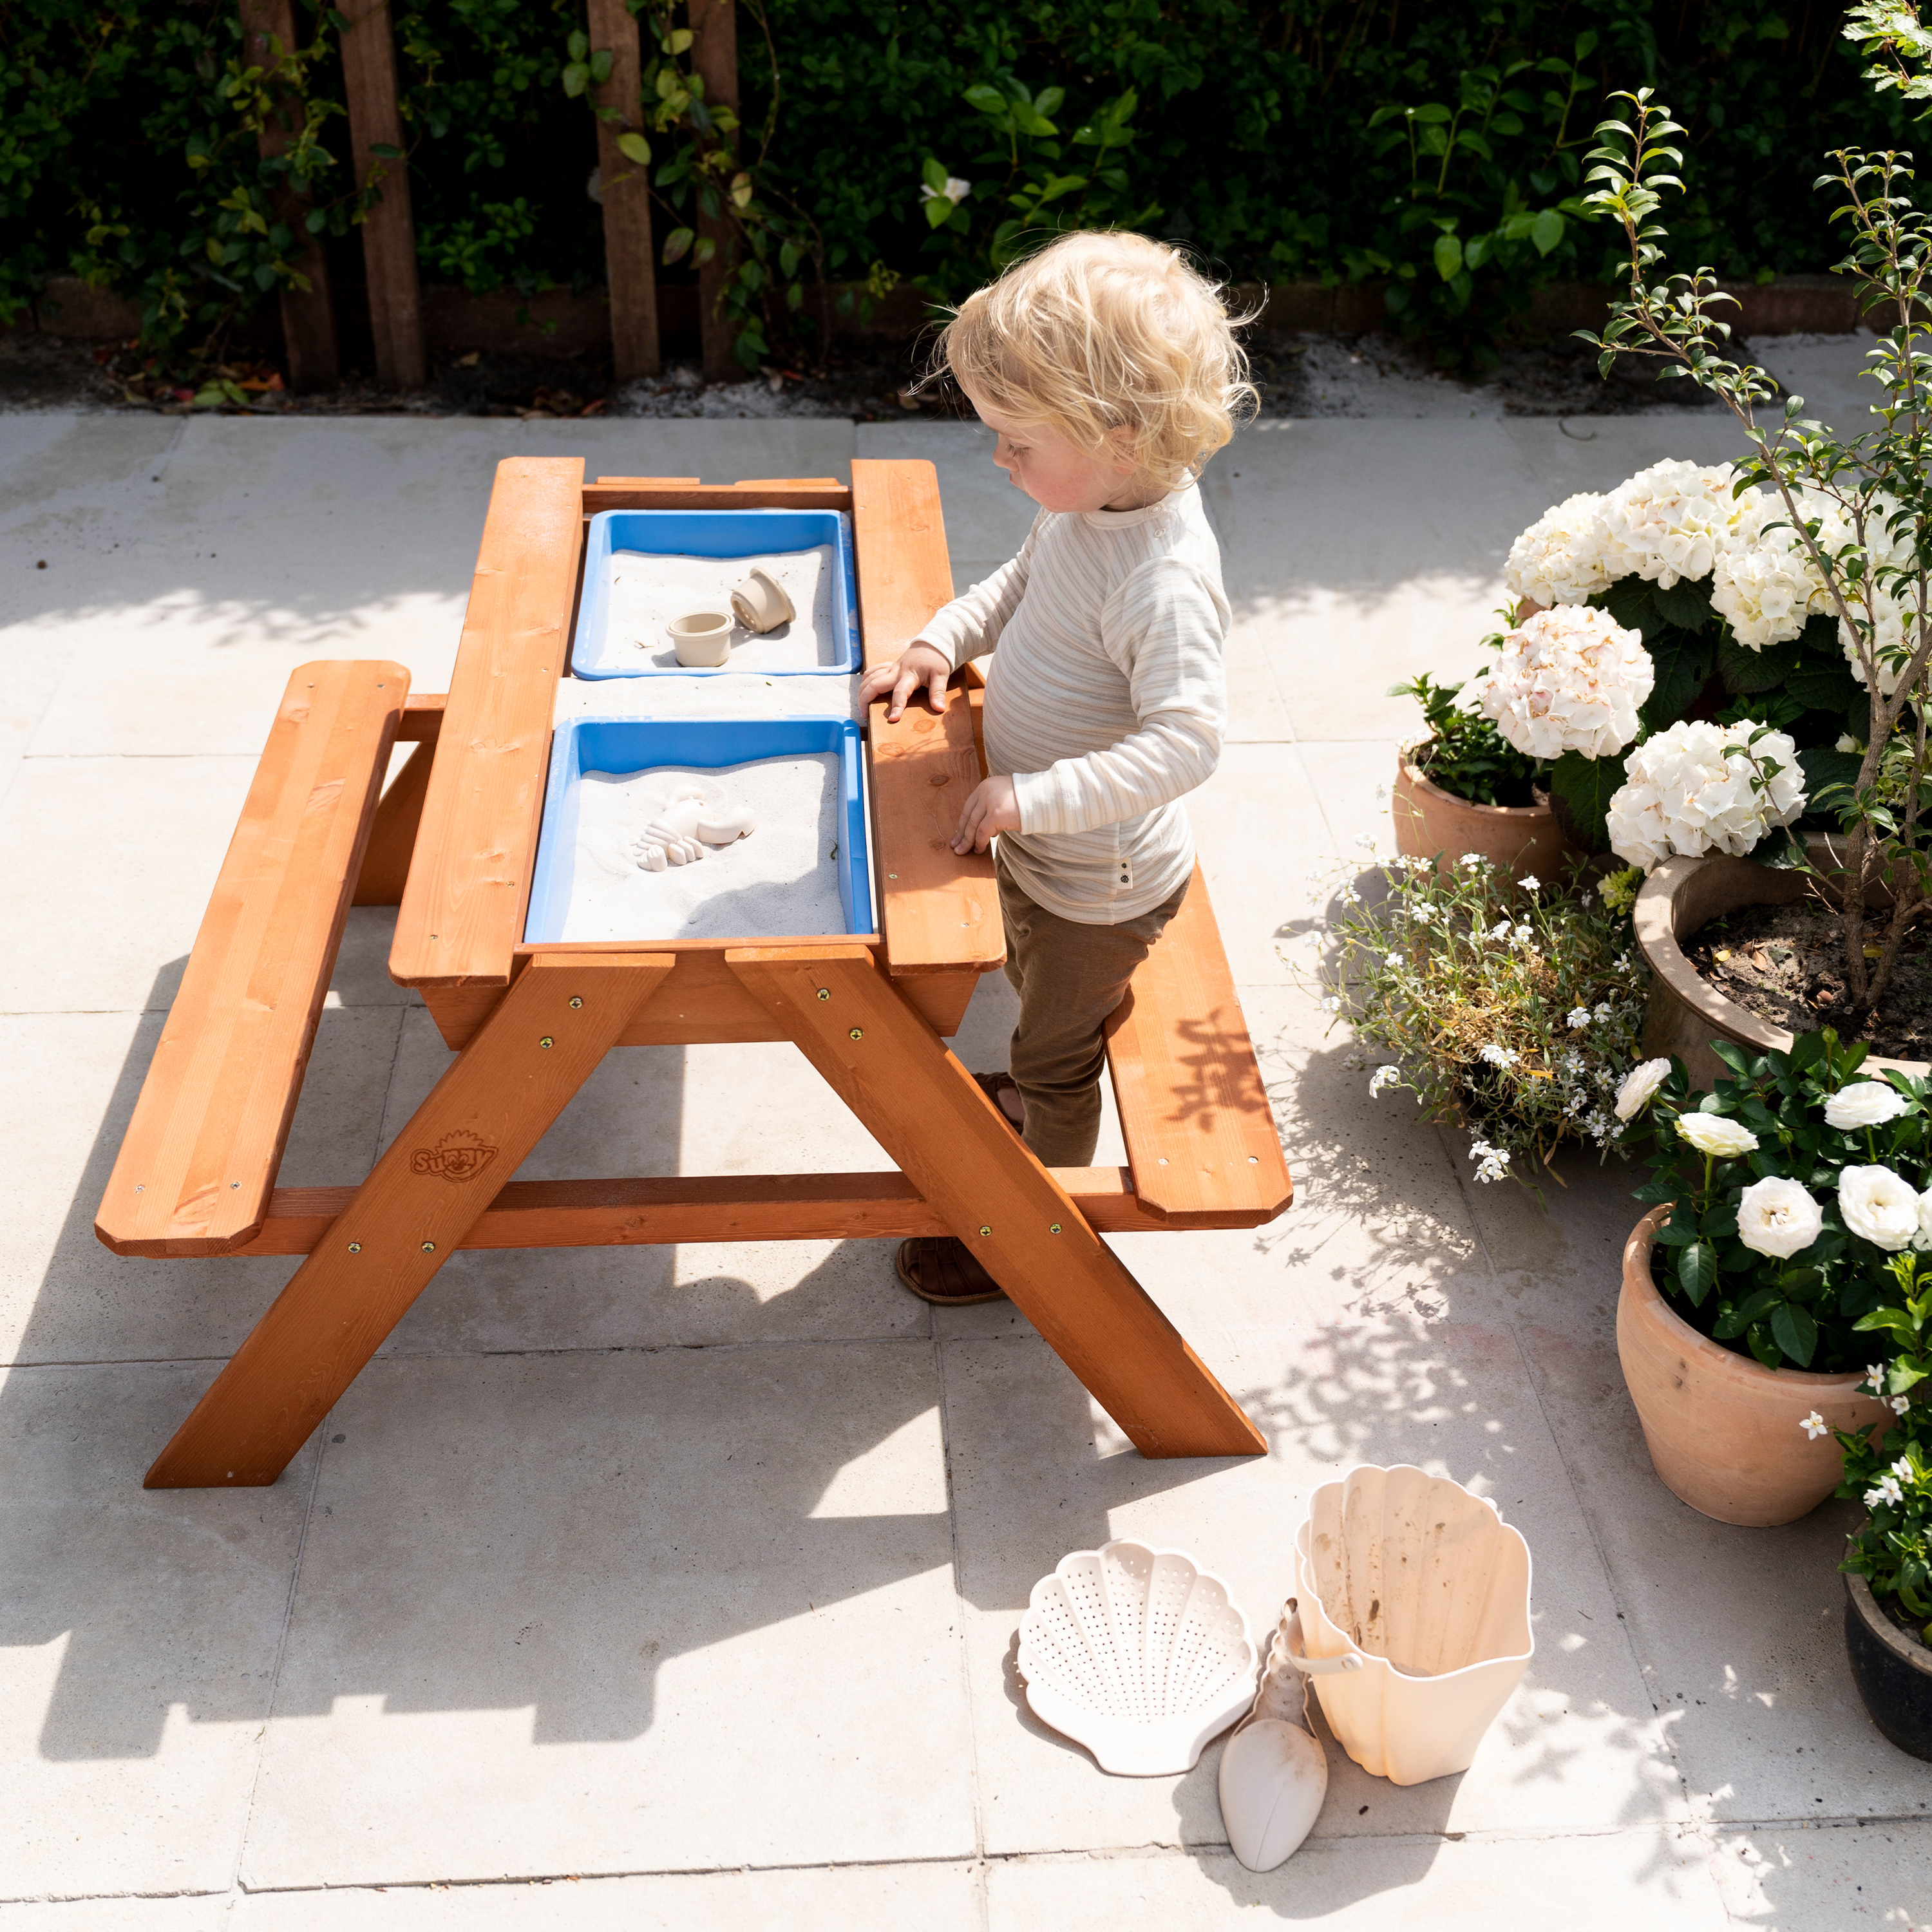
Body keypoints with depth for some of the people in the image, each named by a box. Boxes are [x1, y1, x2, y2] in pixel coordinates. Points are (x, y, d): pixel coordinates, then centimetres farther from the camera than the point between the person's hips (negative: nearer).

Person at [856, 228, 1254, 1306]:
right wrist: (940, 646, -3)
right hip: (1040, 849, 8)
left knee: (1058, 1053, 14)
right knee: (1042, 997, 34)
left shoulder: (1162, 584, -36)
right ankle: (1029, 1097, 64)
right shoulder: (1089, 506, -9)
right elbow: (1024, 581, 11)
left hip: (1100, 882, -8)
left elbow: (1188, 740, -41)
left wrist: (1035, 799, -41)